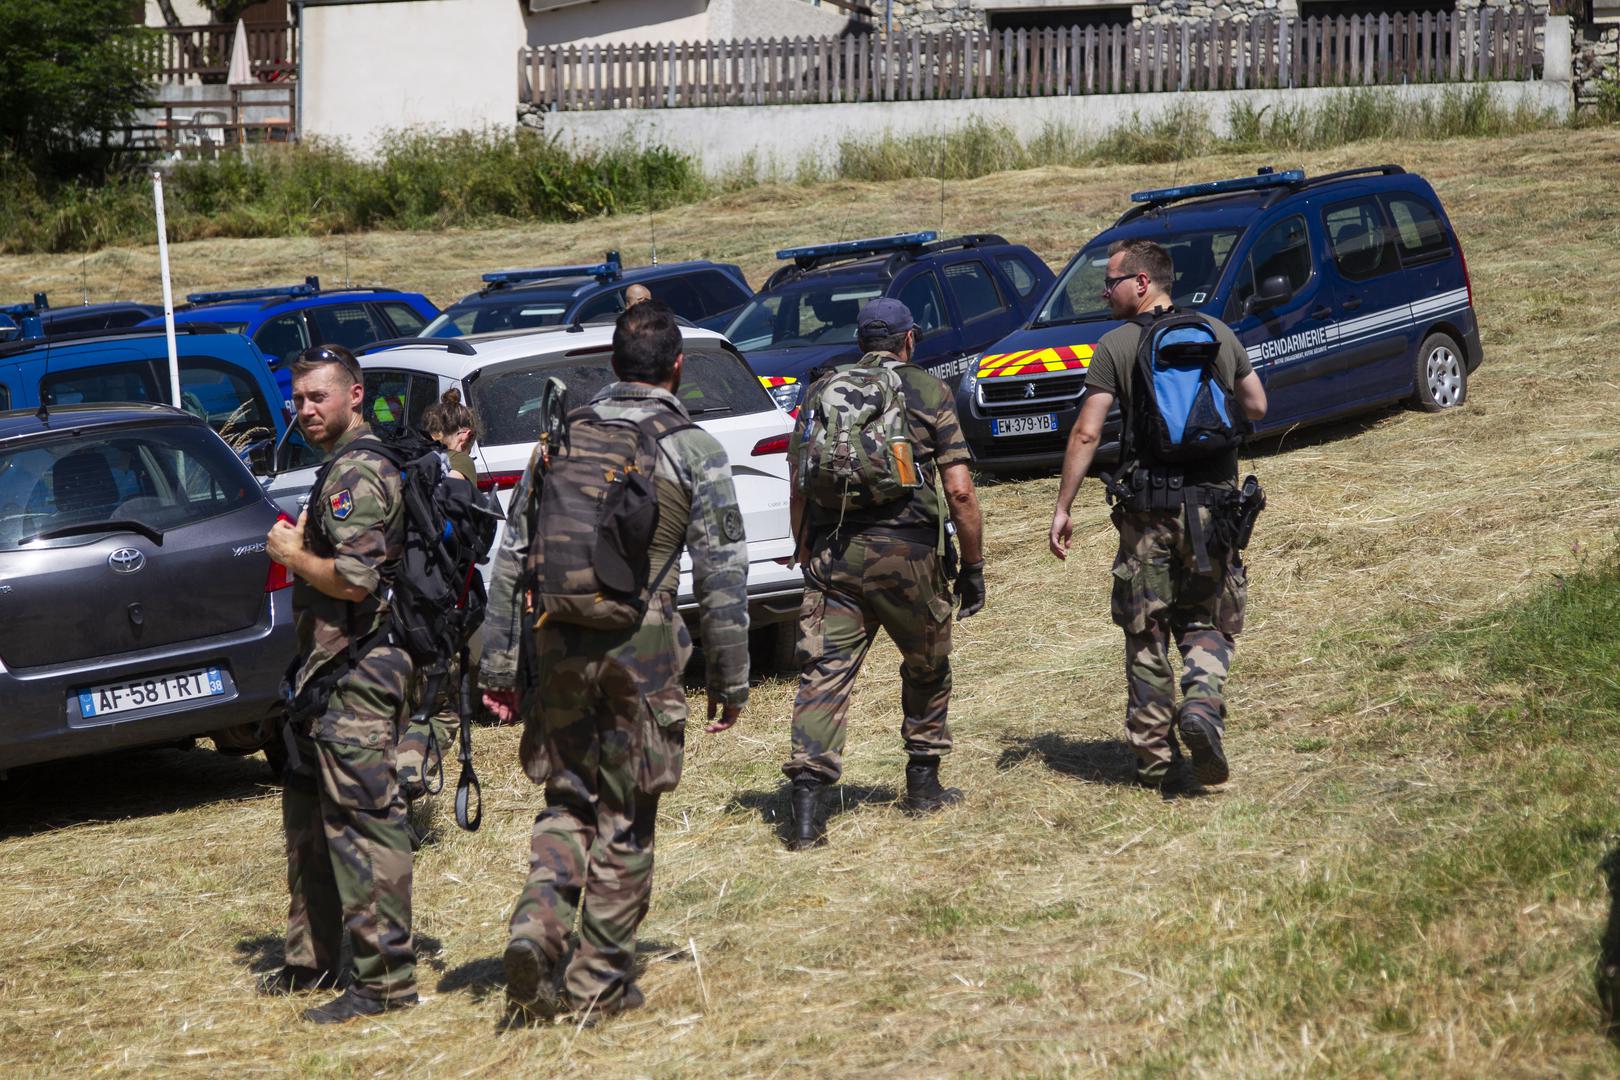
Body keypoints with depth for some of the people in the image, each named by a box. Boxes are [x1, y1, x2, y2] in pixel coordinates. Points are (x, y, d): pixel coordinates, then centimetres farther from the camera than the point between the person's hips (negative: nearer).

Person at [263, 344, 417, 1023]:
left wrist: (291, 554, -11)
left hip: (356, 676, -11)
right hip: (328, 672, 11)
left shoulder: (356, 474, -15)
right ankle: (315, 961, 29)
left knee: (362, 821, -10)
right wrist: (303, 544, 13)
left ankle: (386, 978, -8)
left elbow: (354, 580, -26)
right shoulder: (345, 466, 18)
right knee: (309, 819, 19)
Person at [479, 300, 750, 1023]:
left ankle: (537, 926, -5)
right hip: (641, 649, -3)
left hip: (558, 645, 3)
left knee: (568, 800, 17)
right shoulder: (694, 451, -1)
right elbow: (722, 573, -3)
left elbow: (512, 557, 10)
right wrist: (729, 678, 4)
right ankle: (599, 983, 10)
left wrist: (498, 664, 14)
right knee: (624, 819, 6)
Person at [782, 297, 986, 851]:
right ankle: (923, 784, 30)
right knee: (926, 668, 20)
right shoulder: (929, 393, 3)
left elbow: (798, 489, 13)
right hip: (907, 551, -2)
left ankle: (806, 810, -14)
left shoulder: (819, 394, 13)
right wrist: (973, 566, 5)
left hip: (832, 555, 2)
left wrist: (808, 560, 22)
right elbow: (959, 491, -3)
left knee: (824, 674, -3)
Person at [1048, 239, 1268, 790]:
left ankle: (1154, 758, 10)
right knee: (1208, 625, 14)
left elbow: (1085, 434, -8)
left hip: (1148, 509, -2)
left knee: (1146, 636, 9)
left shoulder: (1115, 346, -4)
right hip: (1215, 505, 2)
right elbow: (1257, 406, 18)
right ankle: (1202, 704, -14)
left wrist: (1062, 509, -3)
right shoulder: (1219, 333, 7)